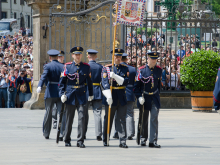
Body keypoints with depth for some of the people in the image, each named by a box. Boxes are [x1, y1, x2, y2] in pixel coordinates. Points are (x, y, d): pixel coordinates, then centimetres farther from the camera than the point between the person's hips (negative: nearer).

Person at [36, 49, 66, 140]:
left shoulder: (47, 66, -3)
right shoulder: (63, 67, 6)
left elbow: (44, 76, -20)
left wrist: (39, 87, -34)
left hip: (50, 92, -1)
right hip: (61, 92, 1)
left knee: (48, 113, 13)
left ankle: (46, 133, 23)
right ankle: (61, 134, -14)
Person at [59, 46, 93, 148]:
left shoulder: (86, 67, 4)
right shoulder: (68, 66, 1)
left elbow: (89, 81, 13)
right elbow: (62, 81, 3)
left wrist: (91, 94, 17)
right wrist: (62, 94, -6)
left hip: (81, 95, 0)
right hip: (70, 95, 0)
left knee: (82, 118, -7)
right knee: (69, 119, 6)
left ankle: (80, 141, -3)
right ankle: (67, 140, 18)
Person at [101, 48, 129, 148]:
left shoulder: (125, 68, 8)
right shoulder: (106, 68, 0)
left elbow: (126, 81, -6)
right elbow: (105, 83, -11)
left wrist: (115, 76, -20)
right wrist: (108, 97, -22)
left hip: (121, 98, 2)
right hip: (111, 97, -2)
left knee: (122, 120, -2)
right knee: (108, 119, 6)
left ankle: (122, 141, -4)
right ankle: (105, 140, 18)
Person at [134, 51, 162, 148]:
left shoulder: (159, 70, 2)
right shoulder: (141, 70, -7)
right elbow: (136, 85, -6)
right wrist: (139, 97, -15)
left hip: (155, 98, 2)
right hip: (145, 98, -2)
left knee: (154, 119, -7)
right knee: (144, 119, 10)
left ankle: (153, 141, -8)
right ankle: (143, 138, 28)